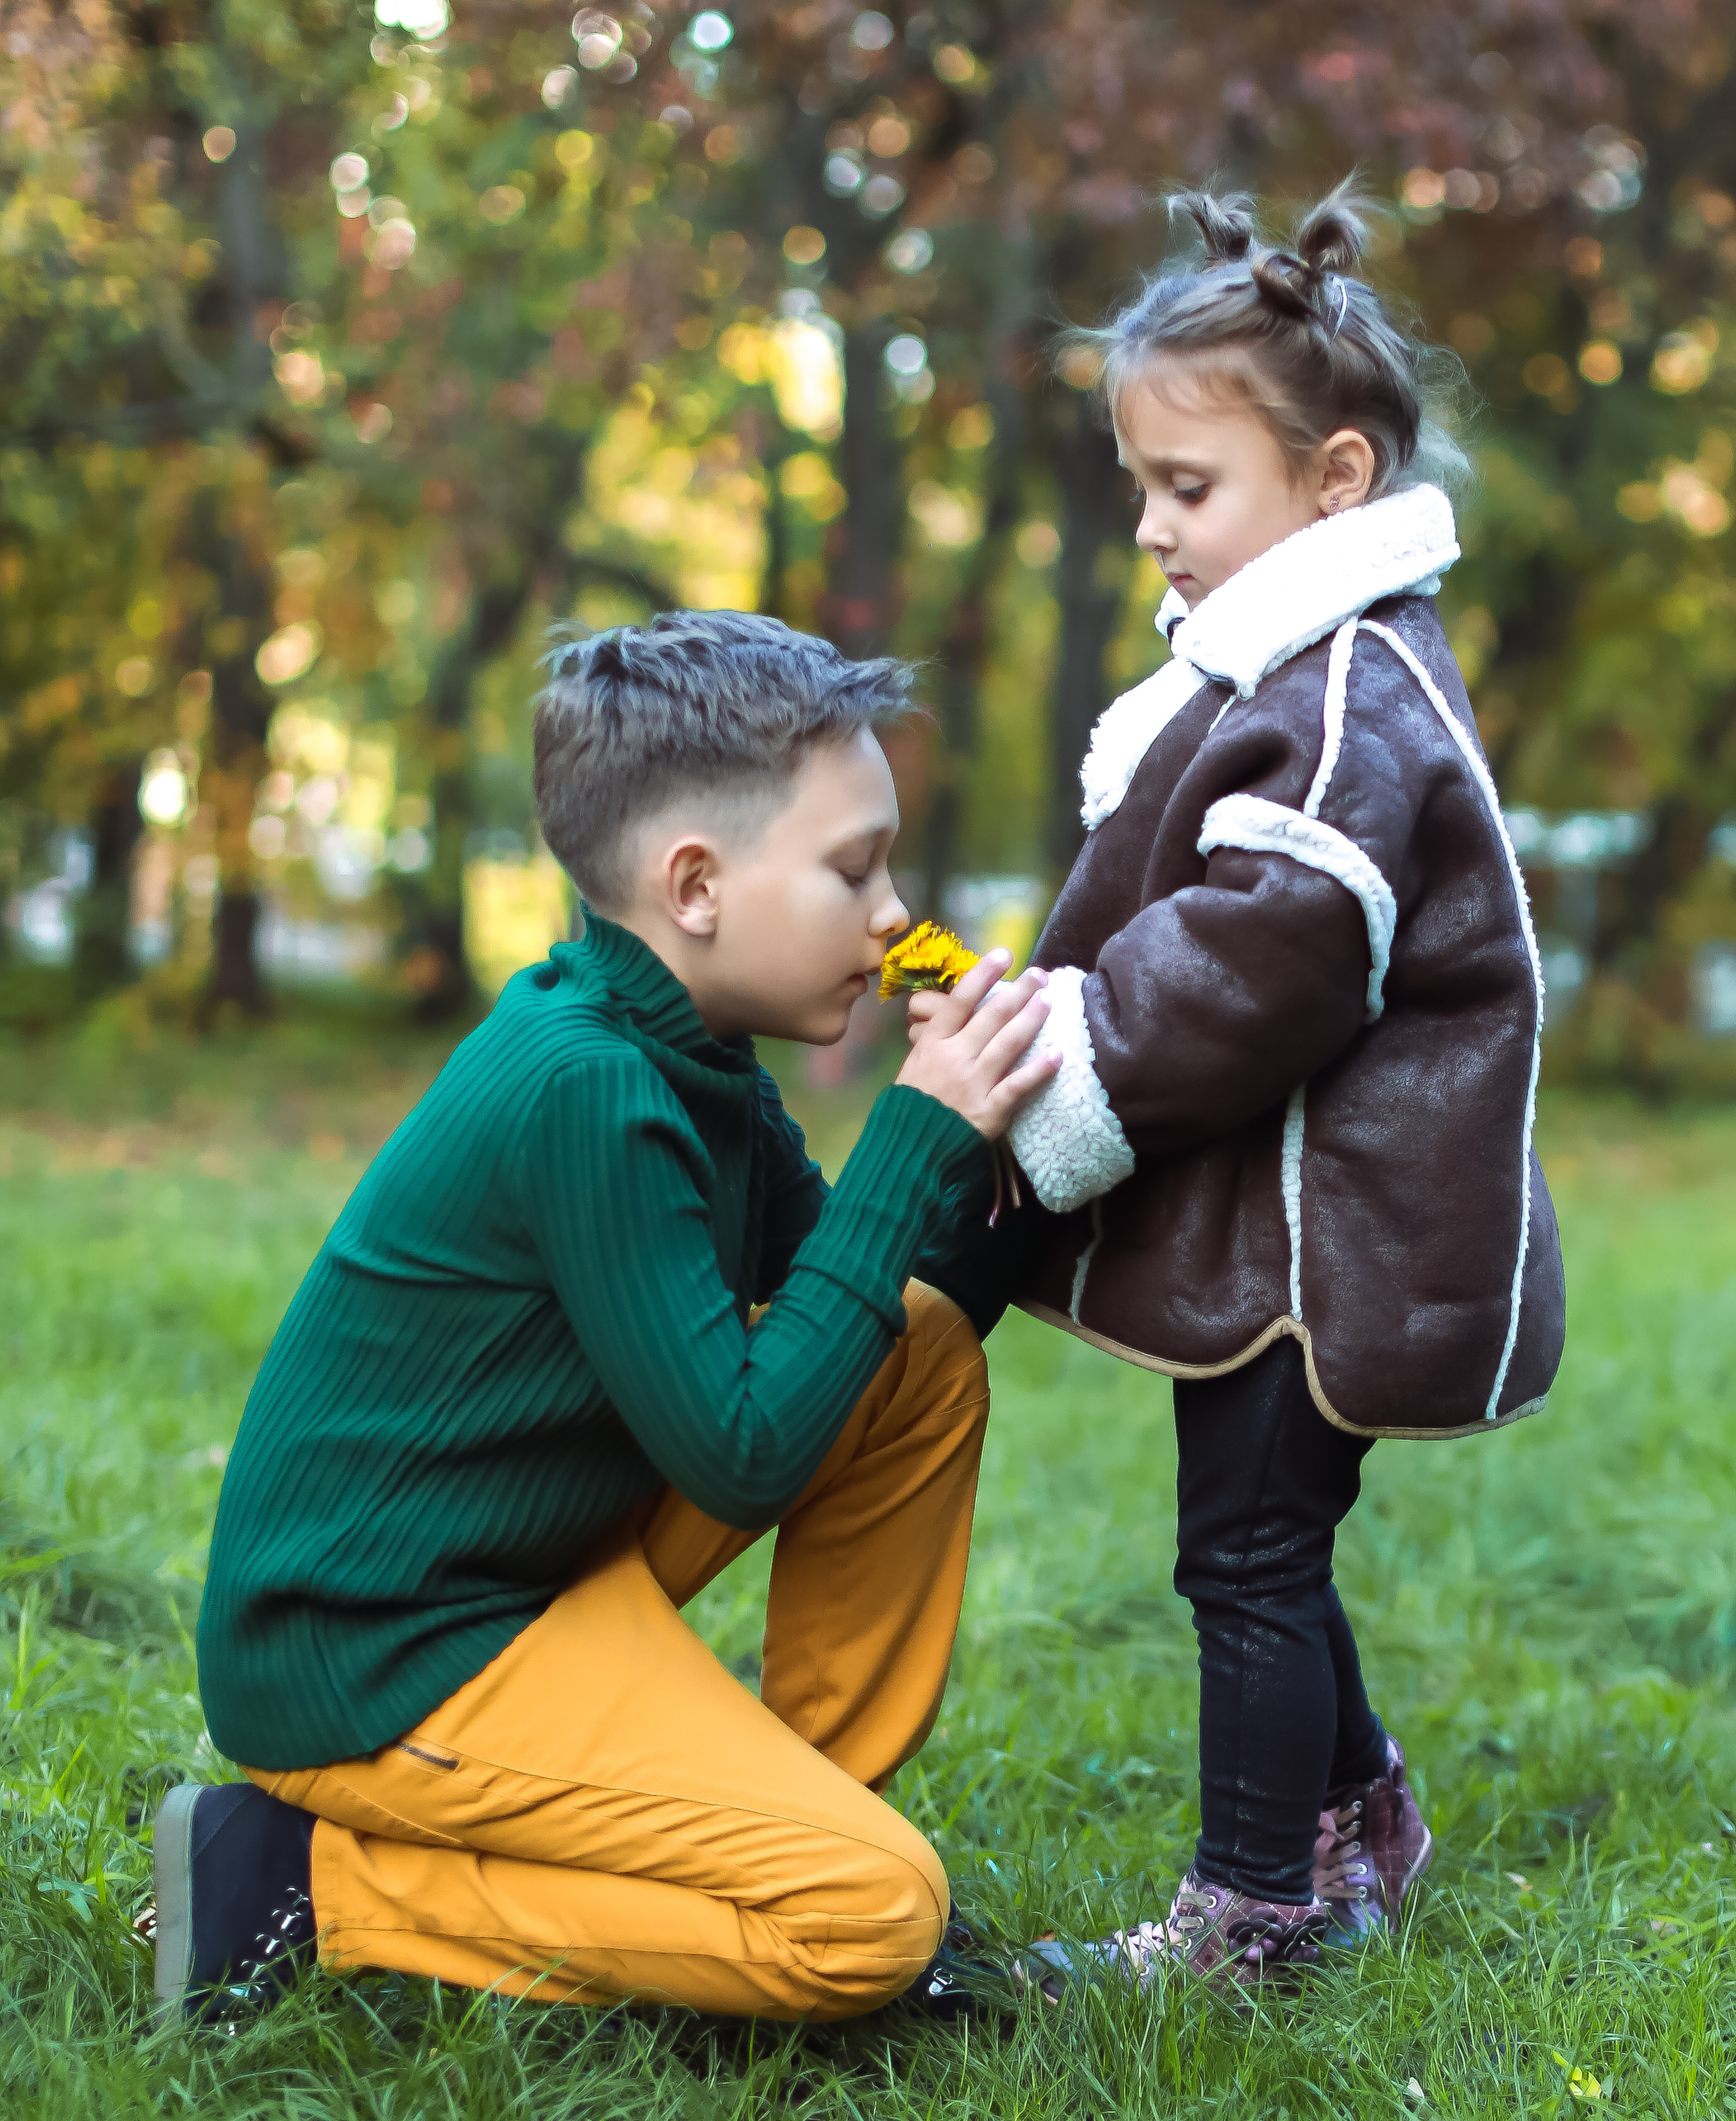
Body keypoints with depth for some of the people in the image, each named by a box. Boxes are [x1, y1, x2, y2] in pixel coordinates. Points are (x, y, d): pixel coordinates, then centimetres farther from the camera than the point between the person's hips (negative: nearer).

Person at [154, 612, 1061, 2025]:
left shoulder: (689, 1058, 4)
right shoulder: (581, 1087, -25)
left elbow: (843, 1292, 11)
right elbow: (743, 1457, -23)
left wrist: (983, 1141, -5)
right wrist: (920, 1137, -20)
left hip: (544, 1561, 10)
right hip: (366, 1661, -10)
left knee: (927, 1351, 5)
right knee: (872, 1914, -18)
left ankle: (810, 1794, 13)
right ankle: (315, 1881, -7)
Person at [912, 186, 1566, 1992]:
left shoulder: (1350, 699, -18)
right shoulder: (1279, 665, 15)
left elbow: (1258, 961, -26)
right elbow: (1187, 927, 21)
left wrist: (1061, 1081, -22)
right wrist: (1047, 1028, 7)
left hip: (1321, 1224, -10)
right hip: (1269, 1220, 10)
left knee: (1249, 1554, -1)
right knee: (1265, 1546, 19)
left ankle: (1254, 1911, 11)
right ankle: (1355, 1830, 35)